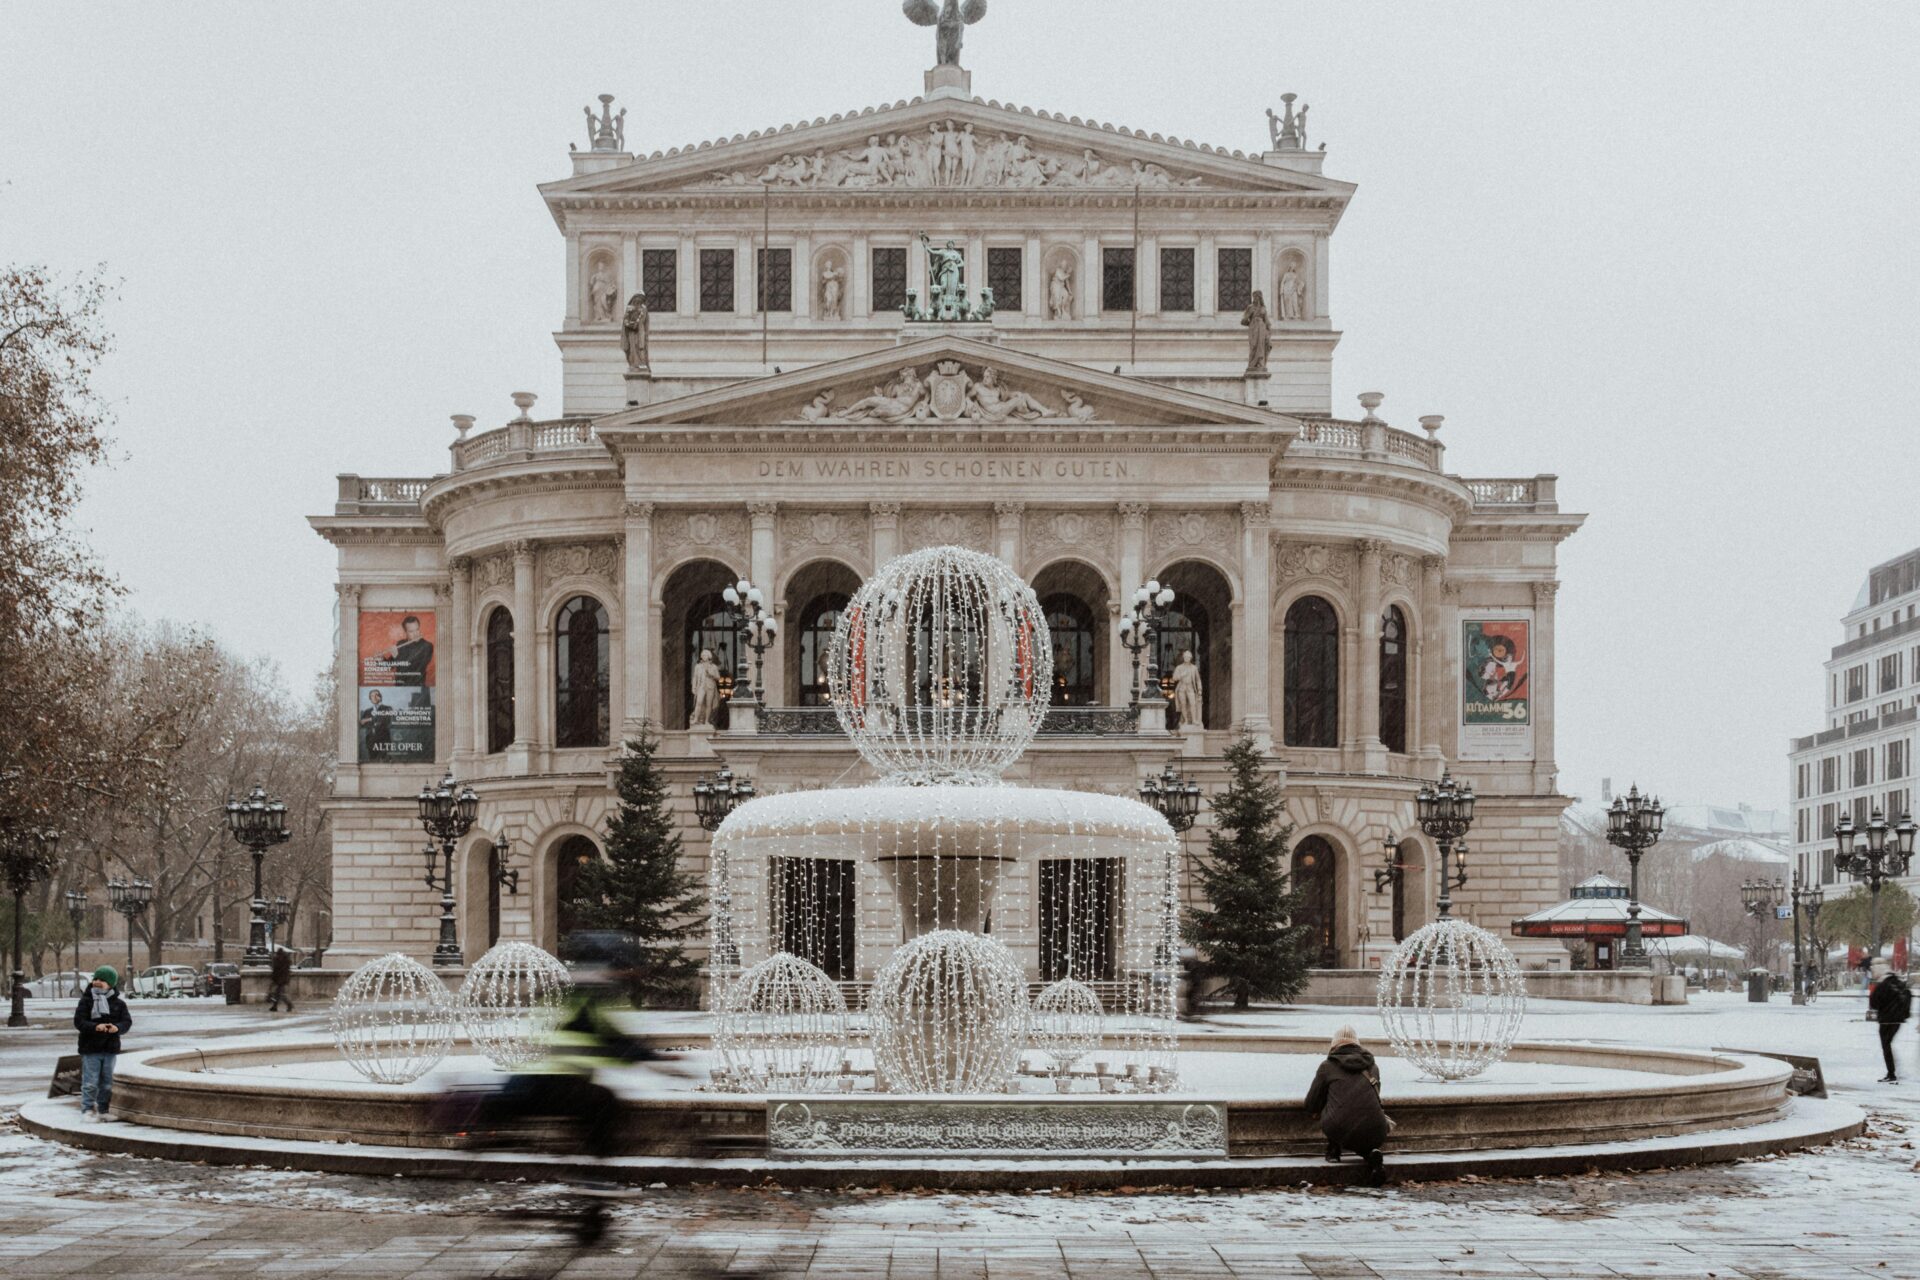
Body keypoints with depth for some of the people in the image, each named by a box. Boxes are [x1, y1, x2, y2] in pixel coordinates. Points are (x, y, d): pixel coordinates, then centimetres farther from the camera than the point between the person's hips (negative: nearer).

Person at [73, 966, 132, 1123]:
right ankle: (87, 1110, 2)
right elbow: (78, 1021, -10)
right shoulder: (86, 1001, -3)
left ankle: (102, 1110, 19)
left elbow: (127, 1021, -1)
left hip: (110, 1048, 3)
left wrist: (117, 1027, -23)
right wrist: (95, 1027, -27)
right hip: (90, 1048, -3)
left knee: (107, 1083, 10)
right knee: (90, 1082, -5)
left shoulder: (118, 1003, 5)